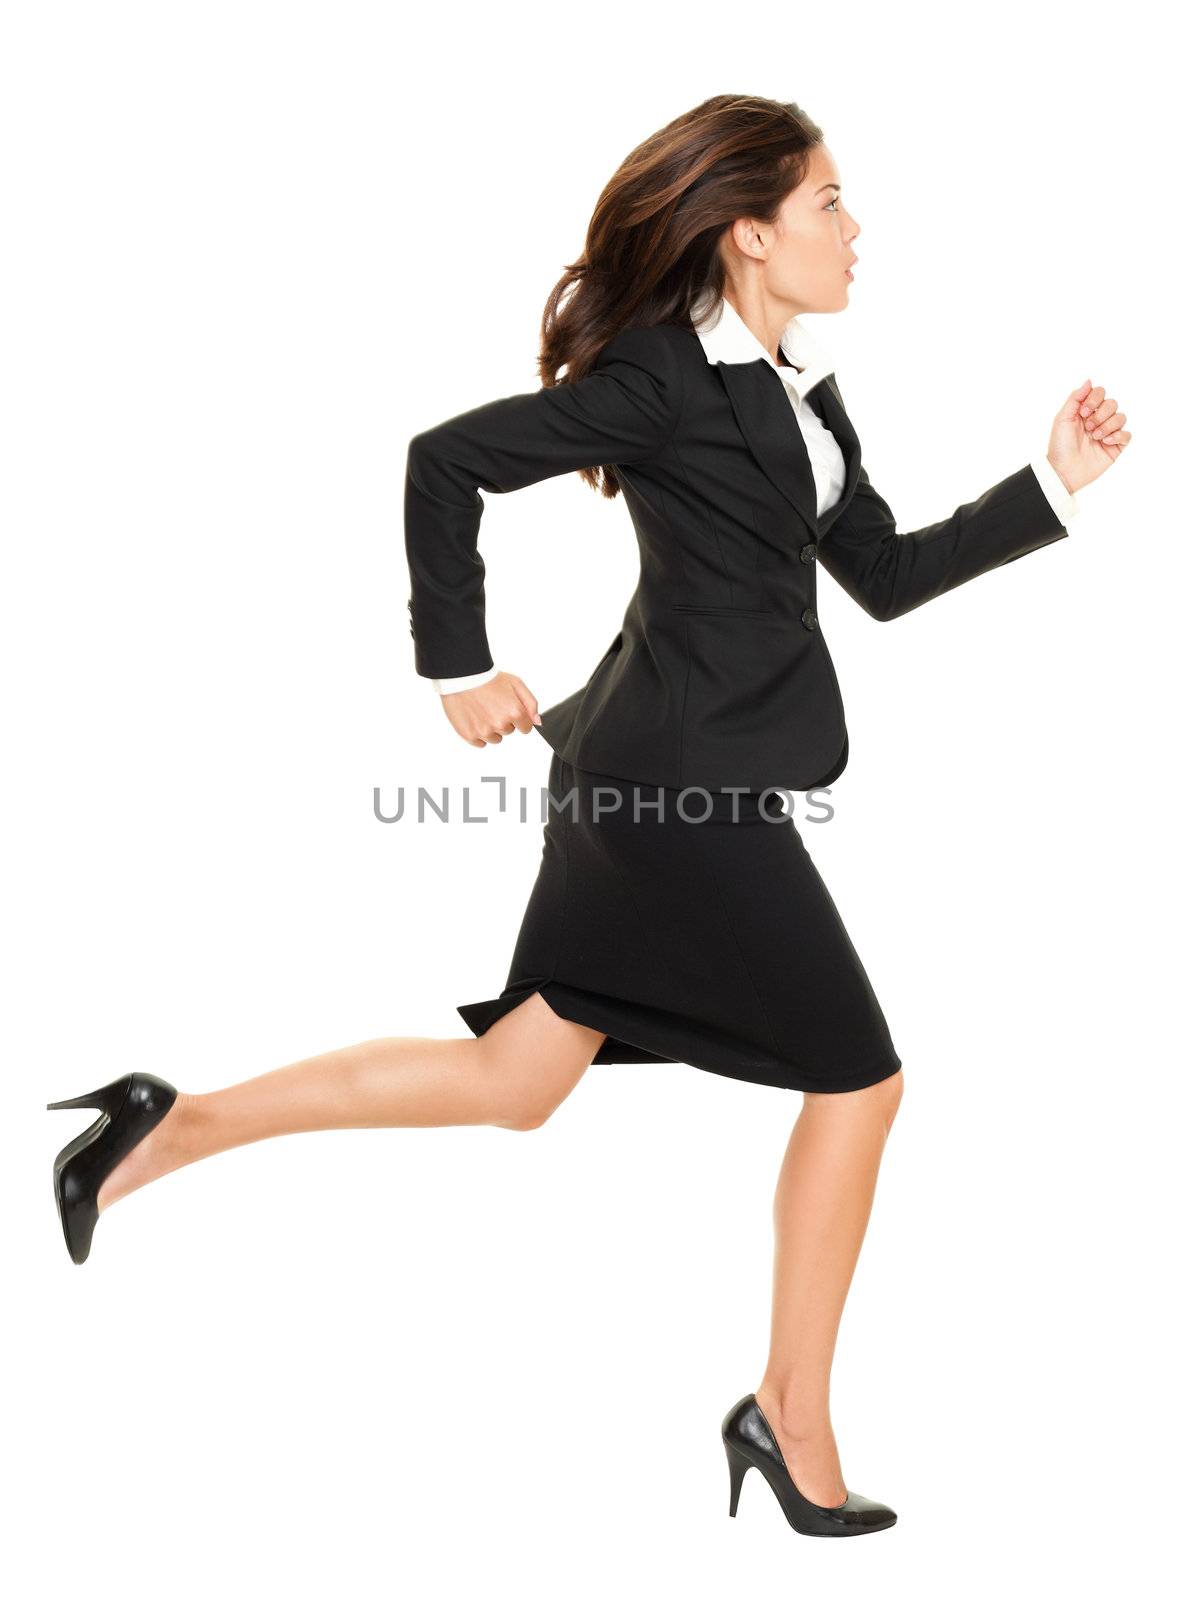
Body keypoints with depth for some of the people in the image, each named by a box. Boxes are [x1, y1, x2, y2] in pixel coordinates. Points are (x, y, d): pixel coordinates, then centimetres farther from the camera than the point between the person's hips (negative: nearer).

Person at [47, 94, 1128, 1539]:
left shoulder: (799, 390, 16)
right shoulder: (664, 372, -11)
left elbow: (885, 576, 18)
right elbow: (451, 458, -14)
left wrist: (1054, 482, 13)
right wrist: (459, 671, -12)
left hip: (646, 770, 9)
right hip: (685, 777, -9)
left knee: (517, 1081, 13)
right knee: (856, 1081, 2)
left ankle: (177, 1127, 17)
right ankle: (792, 1416, 16)